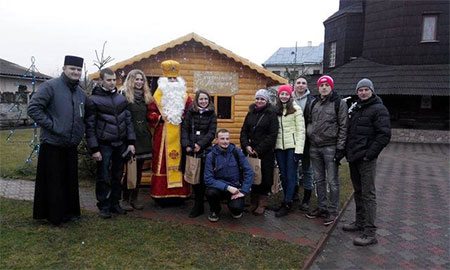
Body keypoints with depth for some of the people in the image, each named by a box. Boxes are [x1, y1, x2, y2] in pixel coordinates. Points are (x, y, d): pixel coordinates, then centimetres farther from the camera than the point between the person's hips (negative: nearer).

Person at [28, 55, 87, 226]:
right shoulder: (50, 87, -10)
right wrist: (51, 125, -17)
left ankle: (70, 212, 28)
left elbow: (83, 116, 25)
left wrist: (80, 133, 11)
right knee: (53, 182, 3)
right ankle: (54, 216, 17)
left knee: (70, 181, 14)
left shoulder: (81, 93, 12)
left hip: (71, 146, 7)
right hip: (52, 144, -6)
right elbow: (33, 108, -15)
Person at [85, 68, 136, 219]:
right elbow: (90, 126, -7)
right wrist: (94, 149, -11)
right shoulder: (94, 100, -5)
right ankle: (103, 207, 16)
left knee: (118, 176, 12)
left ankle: (114, 203, 25)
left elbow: (128, 120, 11)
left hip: (120, 144, 5)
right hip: (104, 145, -4)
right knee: (103, 178, 3)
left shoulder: (121, 98, 10)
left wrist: (130, 142, 5)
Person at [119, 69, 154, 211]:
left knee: (139, 169, 9)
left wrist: (149, 134, 15)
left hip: (143, 136, 6)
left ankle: (134, 198, 20)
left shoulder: (145, 96, 16)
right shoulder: (124, 95, -5)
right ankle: (125, 199, 11)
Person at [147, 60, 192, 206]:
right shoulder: (157, 96, 5)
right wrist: (160, 118, -13)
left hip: (180, 136, 2)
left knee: (180, 162, 4)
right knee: (163, 163, 0)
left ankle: (179, 194, 13)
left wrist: (184, 118, -5)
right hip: (163, 136, -2)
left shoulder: (184, 97, 10)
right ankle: (162, 195, 7)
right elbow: (150, 114, 2)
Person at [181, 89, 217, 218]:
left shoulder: (212, 114, 4)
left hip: (205, 150, -2)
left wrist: (200, 144, -14)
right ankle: (198, 204, 21)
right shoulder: (190, 112, 8)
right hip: (191, 150, 2)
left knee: (202, 178, 0)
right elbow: (184, 129, 3)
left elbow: (211, 133, -3)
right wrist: (186, 145, -10)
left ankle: (198, 206, 11)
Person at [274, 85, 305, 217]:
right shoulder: (276, 110, 10)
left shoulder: (296, 109, -4)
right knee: (283, 175, 9)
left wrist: (299, 149, -13)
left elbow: (301, 130, -7)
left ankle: (287, 204, 5)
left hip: (292, 146, -5)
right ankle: (288, 200, 21)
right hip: (279, 147, 5)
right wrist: (273, 146, 5)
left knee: (291, 175, -1)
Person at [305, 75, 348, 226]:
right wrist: (309, 135, 9)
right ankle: (321, 208, 25)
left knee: (332, 181, 0)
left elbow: (343, 127, -7)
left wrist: (340, 148, -12)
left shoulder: (339, 103, -3)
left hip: (330, 147, -5)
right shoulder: (313, 104, 13)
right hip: (314, 147, 6)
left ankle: (333, 211, 11)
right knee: (319, 180, 13)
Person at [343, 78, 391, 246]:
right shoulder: (355, 109, 16)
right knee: (358, 192, 16)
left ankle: (370, 233, -1)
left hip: (366, 159, -8)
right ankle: (360, 222, 29)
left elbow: (384, 135, -15)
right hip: (353, 157, 8)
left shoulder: (378, 109, -8)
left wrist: (369, 154, -17)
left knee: (368, 194, -5)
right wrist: (347, 151, 11)